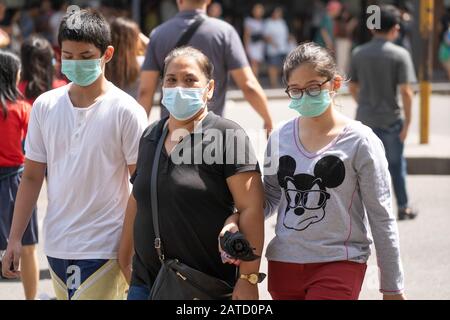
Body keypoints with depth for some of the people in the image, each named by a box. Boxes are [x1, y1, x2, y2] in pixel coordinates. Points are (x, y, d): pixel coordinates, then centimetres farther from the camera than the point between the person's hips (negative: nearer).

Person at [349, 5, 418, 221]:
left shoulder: (358, 53, 1)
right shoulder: (400, 55, -11)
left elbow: (352, 87, 8)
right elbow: (405, 91, -15)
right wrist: (407, 122, -8)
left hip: (364, 118, 2)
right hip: (390, 118, -2)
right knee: (396, 163, 14)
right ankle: (403, 208, 24)